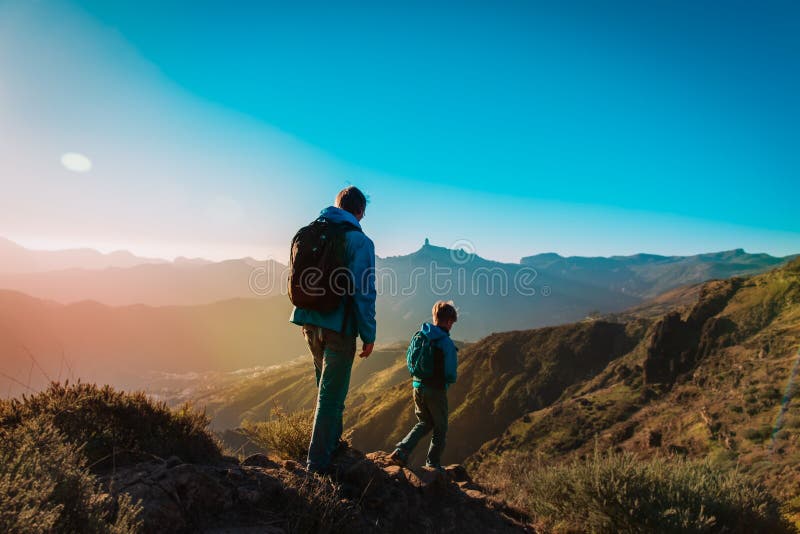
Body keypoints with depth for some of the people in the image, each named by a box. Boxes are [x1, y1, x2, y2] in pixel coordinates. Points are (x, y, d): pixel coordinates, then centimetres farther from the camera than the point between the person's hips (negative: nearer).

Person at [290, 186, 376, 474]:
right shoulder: (359, 241, -12)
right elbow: (363, 291, -17)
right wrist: (368, 334, -10)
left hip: (310, 321, 7)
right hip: (339, 326, -7)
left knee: (328, 386, 25)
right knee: (331, 394, 6)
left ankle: (332, 441, 41)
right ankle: (318, 462, 15)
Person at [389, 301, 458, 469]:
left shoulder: (419, 335, 2)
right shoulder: (447, 343, -17)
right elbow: (451, 375, -15)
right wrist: (446, 381, 7)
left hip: (418, 386, 6)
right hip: (436, 390, -6)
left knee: (424, 423, 23)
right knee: (440, 428, 15)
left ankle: (401, 451, 8)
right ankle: (433, 464, 23)